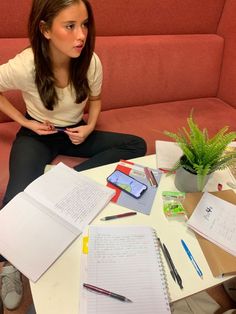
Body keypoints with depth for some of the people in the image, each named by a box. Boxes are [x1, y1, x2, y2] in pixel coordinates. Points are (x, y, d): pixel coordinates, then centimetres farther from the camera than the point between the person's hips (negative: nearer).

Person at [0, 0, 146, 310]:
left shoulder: (91, 61, -15)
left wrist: (89, 127, -12)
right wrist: (26, 122, -9)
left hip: (75, 132, 4)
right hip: (37, 135, -3)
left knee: (137, 146, -16)